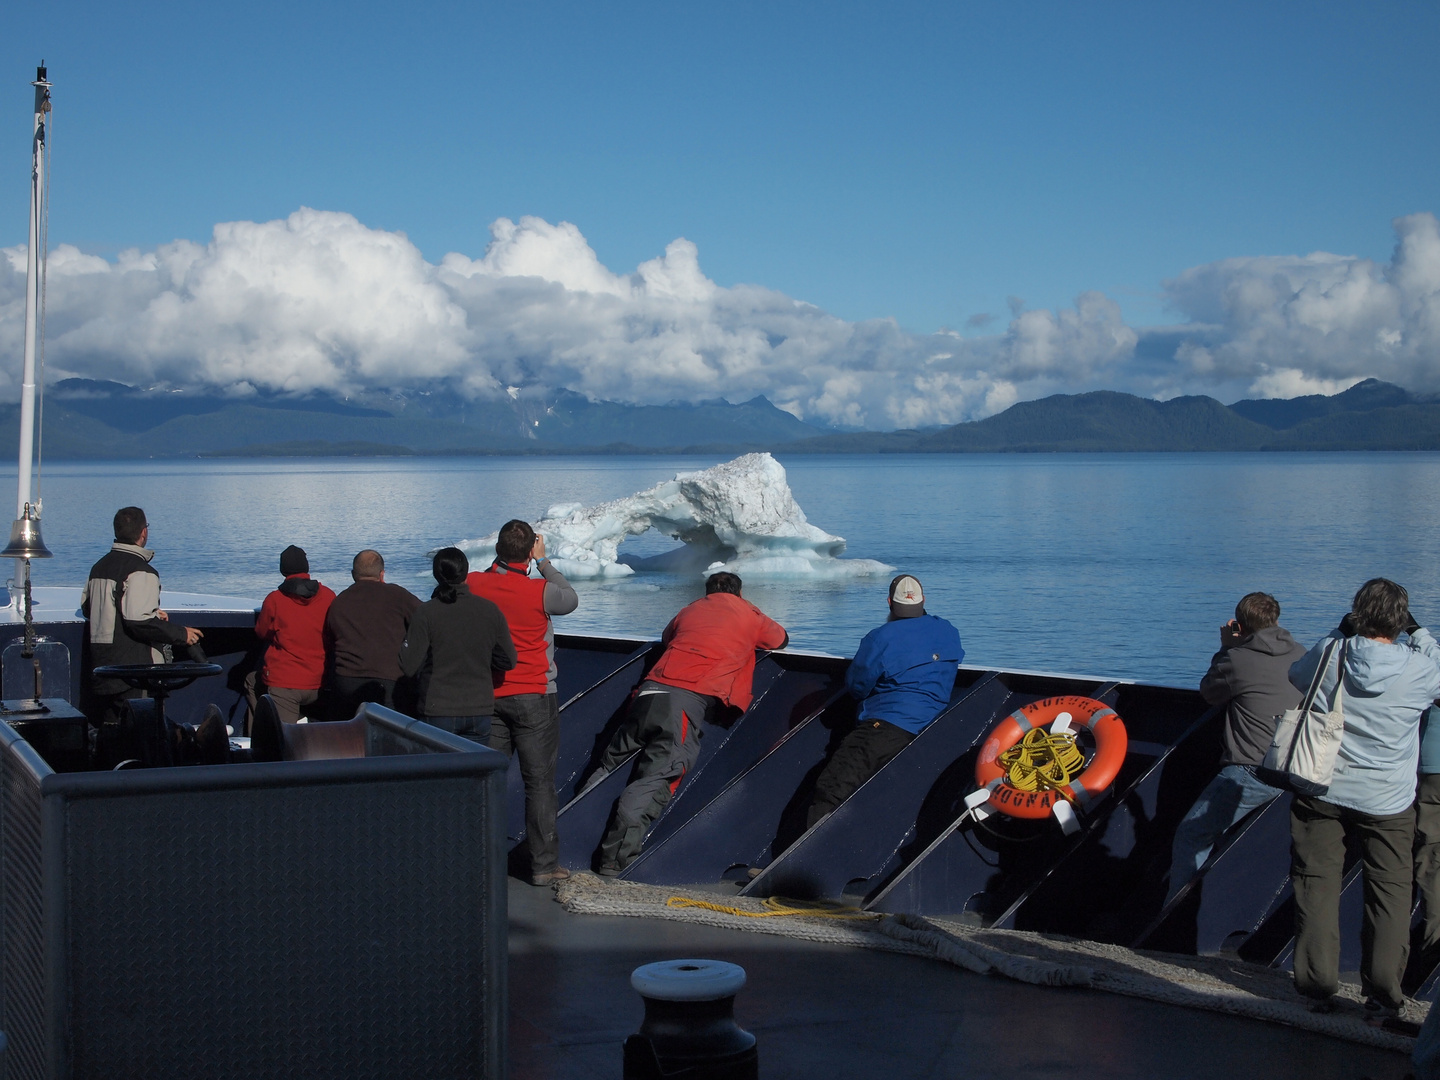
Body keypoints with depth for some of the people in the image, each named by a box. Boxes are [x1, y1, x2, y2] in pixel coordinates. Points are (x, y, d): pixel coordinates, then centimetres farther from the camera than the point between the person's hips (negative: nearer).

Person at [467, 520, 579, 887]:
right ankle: (544, 865, 5)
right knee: (540, 781, 3)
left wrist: (502, 561, 11)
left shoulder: (472, 586, -6)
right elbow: (571, 600, 5)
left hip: (487, 696, 4)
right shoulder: (540, 591, -15)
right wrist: (543, 561, 10)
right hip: (534, 696, -4)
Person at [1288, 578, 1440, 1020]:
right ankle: (1382, 996, 8)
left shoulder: (1329, 655, -9)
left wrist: (1340, 632, 17)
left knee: (1316, 883, 10)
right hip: (1387, 801, -1)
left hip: (1321, 793, 1)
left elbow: (1296, 674, 14)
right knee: (1389, 892, 9)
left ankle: (1317, 986, 12)